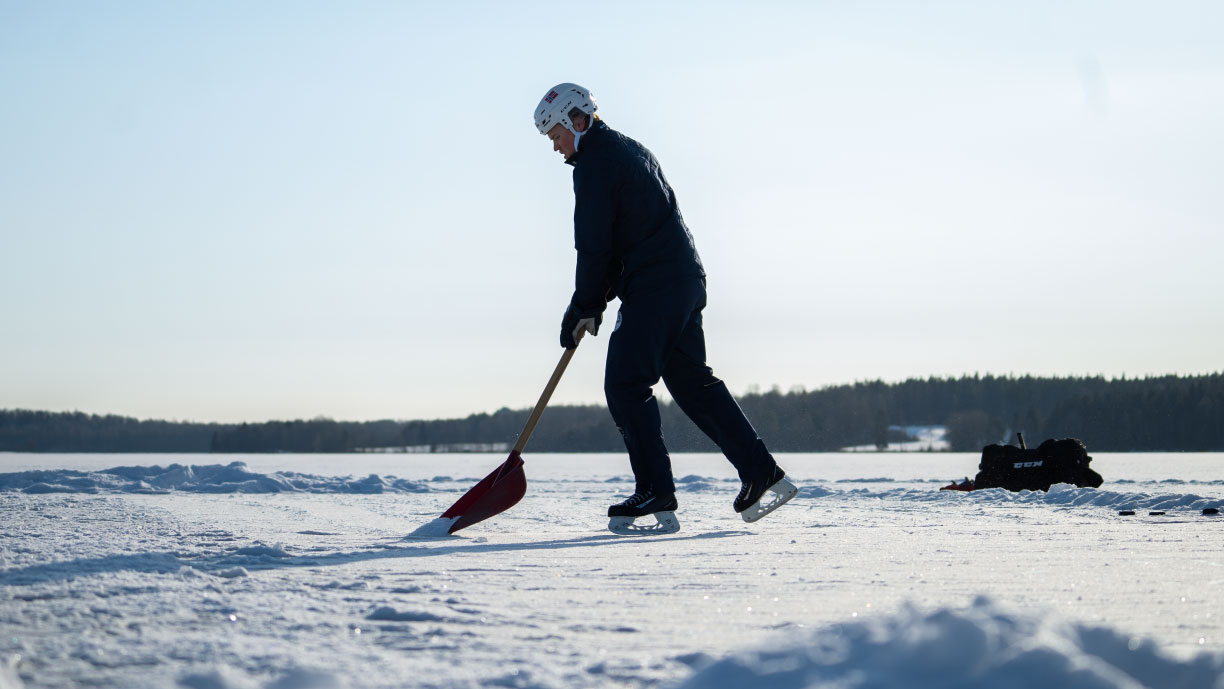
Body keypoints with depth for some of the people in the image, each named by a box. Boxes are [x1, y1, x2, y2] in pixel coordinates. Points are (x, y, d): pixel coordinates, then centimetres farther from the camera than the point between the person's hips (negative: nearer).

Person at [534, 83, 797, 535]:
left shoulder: (595, 163, -10)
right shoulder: (629, 149, 21)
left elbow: (594, 247, -13)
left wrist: (583, 309, -2)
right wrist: (595, 302, 19)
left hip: (654, 288, -10)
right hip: (685, 278, 10)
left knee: (625, 386, -8)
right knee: (692, 381, 14)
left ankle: (656, 498, -11)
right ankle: (762, 474, 13)